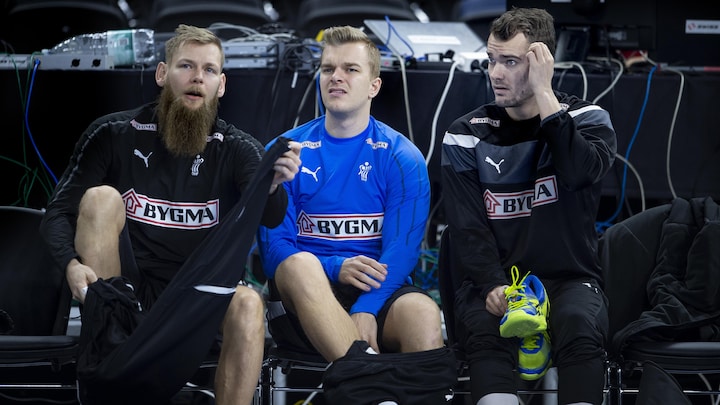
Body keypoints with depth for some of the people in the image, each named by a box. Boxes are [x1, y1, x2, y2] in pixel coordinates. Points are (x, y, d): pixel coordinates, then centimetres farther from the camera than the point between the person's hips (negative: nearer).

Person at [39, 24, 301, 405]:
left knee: (248, 304, -31)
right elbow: (58, 214, -4)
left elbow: (269, 218, -16)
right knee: (101, 197, -22)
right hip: (128, 287, 0)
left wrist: (273, 185, -41)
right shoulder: (114, 134, -2)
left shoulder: (236, 149, 0)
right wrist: (72, 265, -26)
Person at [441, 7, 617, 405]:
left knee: (579, 326, -35)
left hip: (571, 278, 0)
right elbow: (468, 227, -2)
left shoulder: (587, 119, 4)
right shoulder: (467, 136, 6)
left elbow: (581, 171, -20)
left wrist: (544, 93, -19)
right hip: (493, 281, 1)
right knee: (486, 332, -35)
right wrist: (493, 286, -19)